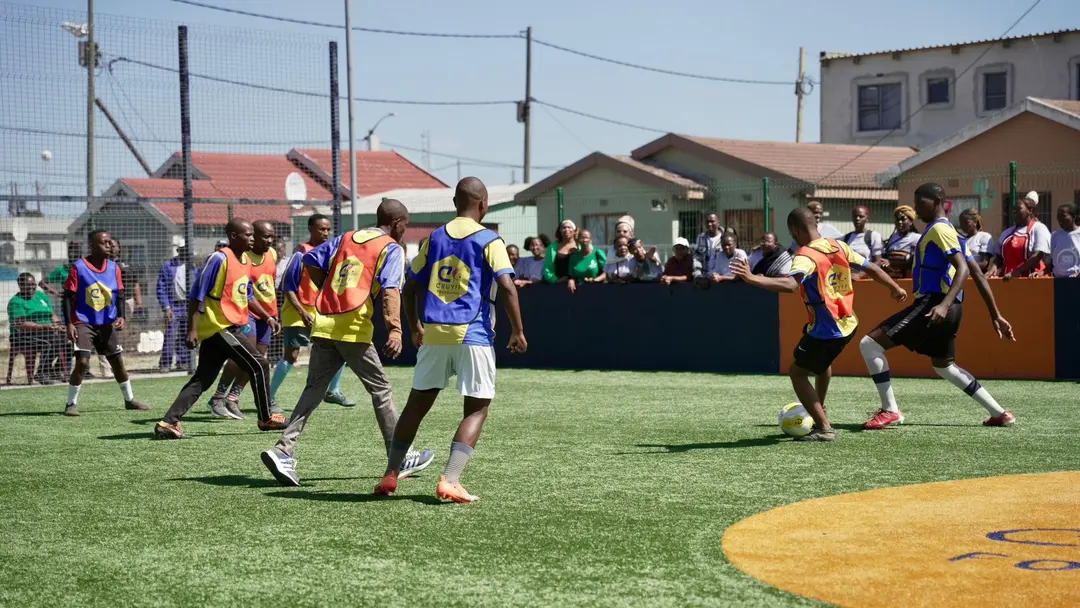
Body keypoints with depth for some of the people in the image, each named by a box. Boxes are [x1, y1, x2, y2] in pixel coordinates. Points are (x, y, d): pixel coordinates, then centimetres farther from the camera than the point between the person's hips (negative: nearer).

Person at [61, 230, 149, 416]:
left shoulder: (114, 268, 1)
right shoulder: (78, 267, -11)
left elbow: (120, 295, 7)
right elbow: (68, 297, -9)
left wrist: (121, 317, -9)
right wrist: (69, 324, -16)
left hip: (107, 324, 5)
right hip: (83, 323, -4)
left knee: (117, 361, 10)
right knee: (82, 362, -17)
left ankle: (129, 400, 27)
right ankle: (71, 404, -3)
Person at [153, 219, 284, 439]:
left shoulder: (246, 261, 13)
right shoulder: (220, 259, -14)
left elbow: (247, 296, 26)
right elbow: (196, 295, -15)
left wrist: (268, 317, 16)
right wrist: (192, 329, -18)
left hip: (219, 329, 9)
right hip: (220, 326, -9)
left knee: (202, 380, 5)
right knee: (259, 365, -2)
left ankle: (168, 423, 3)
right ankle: (266, 419, 10)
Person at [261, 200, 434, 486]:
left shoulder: (346, 238, 18)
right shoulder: (392, 249, 0)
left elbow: (311, 260, 15)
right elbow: (390, 291, -14)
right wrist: (395, 330, -24)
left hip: (324, 324, 5)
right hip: (353, 330, -5)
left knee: (314, 389, 7)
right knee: (381, 389, 7)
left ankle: (282, 450, -7)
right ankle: (401, 459, 14)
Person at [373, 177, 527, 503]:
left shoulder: (435, 237, 11)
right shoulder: (488, 240, -2)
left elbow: (410, 287, 14)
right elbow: (507, 286, -14)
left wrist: (415, 327, 27)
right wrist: (518, 331, -6)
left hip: (433, 332, 5)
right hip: (473, 334, -5)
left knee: (417, 403, 14)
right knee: (477, 409, 3)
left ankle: (390, 476, 16)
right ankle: (449, 480, -12)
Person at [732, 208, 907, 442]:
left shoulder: (805, 255, -18)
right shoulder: (839, 245, 4)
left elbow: (790, 284, -37)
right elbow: (872, 268, 11)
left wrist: (753, 279, -42)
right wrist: (896, 289, 26)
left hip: (826, 330, -8)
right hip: (848, 323, 8)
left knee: (797, 373, 4)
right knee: (823, 361, 35)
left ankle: (824, 428, -4)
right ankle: (819, 411, 48)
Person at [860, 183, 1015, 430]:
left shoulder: (938, 228, -9)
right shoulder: (948, 229, 20)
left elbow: (963, 269, -21)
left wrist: (945, 304, -34)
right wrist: (995, 316, 23)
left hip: (931, 304, -10)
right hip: (942, 307, 10)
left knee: (870, 343, -12)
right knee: (944, 366, 28)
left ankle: (890, 411, -12)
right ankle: (999, 413, 28)